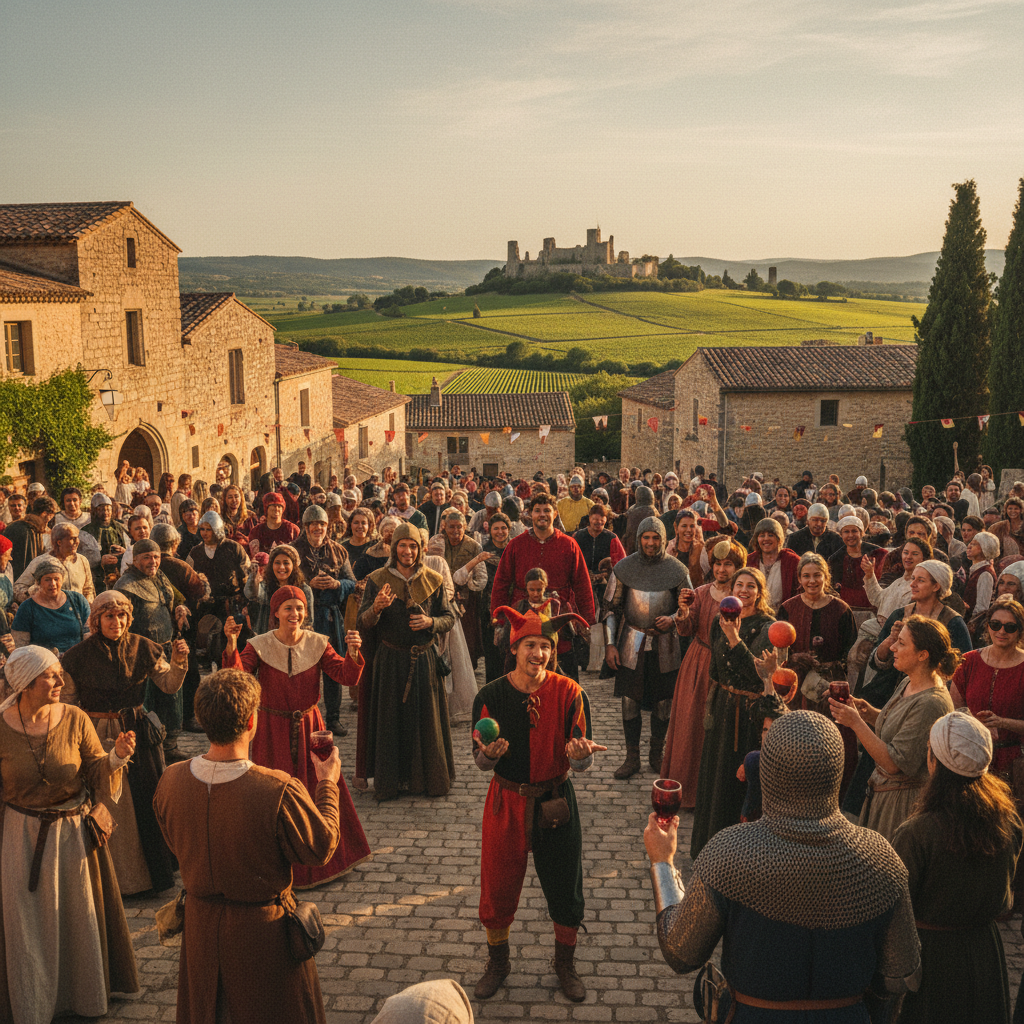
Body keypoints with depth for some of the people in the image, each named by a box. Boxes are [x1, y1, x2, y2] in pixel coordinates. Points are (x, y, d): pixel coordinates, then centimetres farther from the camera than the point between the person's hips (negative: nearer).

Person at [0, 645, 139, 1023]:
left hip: (75, 832, 1)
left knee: (79, 914, 16)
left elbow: (97, 776, -6)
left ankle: (85, 993, 39)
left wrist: (116, 757, -24)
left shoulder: (75, 719, -10)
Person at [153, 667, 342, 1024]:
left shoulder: (170, 781, -17)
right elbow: (320, 849, -17)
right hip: (263, 929, -4)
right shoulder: (279, 792, -33)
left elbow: (176, 843, 3)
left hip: (200, 924, 4)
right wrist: (327, 784, -3)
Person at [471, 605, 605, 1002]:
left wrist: (580, 755, -33)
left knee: (565, 890, 11)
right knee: (498, 887, 12)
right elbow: (481, 763, -5)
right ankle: (498, 963, 38)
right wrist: (489, 753, -28)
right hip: (507, 802, 0)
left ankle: (565, 966, 38)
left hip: (555, 802, 0)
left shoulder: (569, 693, -11)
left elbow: (582, 762, -9)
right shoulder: (491, 696, -10)